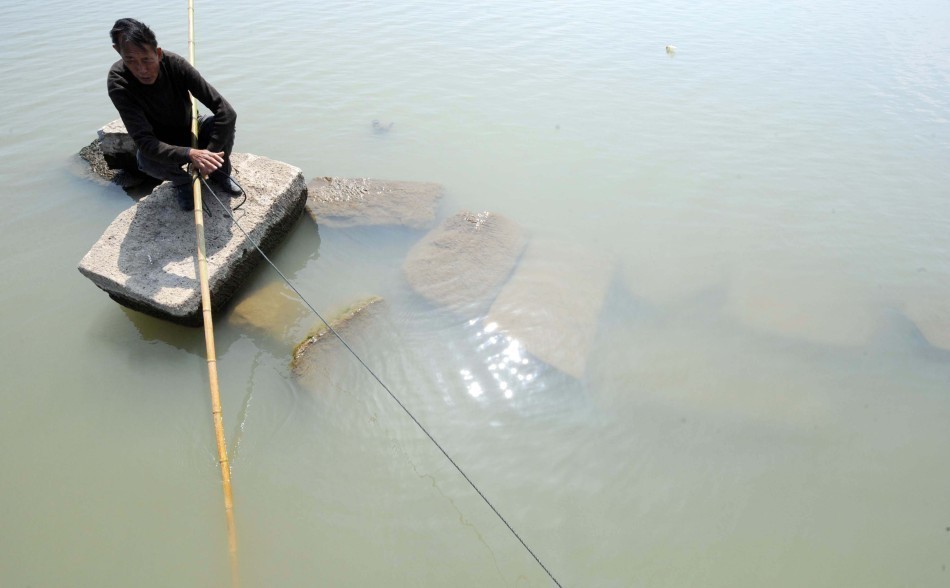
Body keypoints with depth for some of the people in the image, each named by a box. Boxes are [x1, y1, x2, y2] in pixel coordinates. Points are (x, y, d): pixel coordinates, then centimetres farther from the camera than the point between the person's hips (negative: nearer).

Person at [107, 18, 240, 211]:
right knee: (146, 160, -36)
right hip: (158, 146, -1)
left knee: (226, 120, -27)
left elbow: (226, 111, -29)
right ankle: (182, 181, 0)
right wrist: (190, 154, -53)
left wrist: (209, 155, -35)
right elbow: (144, 142, -37)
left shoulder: (175, 64, -26)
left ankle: (219, 172, 3)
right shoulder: (118, 82, -29)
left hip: (189, 131, 2)